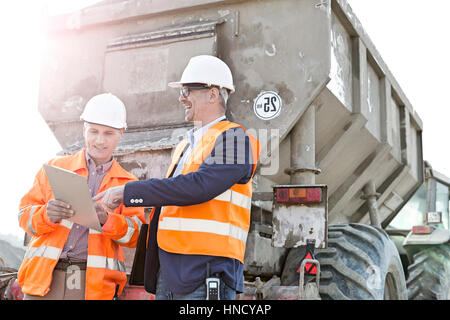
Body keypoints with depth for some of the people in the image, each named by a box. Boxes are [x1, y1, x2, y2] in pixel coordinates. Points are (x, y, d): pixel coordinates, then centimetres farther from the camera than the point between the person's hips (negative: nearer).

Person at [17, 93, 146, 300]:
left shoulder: (128, 184, 13)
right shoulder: (55, 168, 14)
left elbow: (135, 235, 4)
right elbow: (25, 213, 9)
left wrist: (107, 220, -16)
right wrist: (47, 214, -13)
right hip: (44, 276, 1)